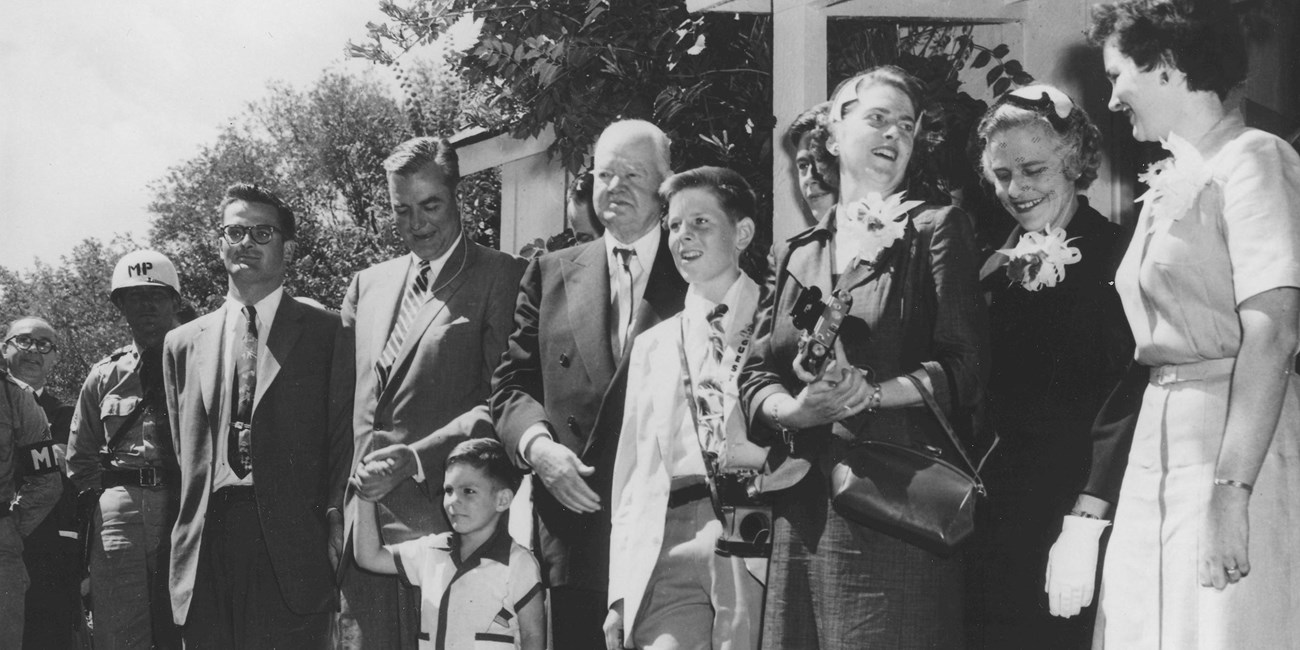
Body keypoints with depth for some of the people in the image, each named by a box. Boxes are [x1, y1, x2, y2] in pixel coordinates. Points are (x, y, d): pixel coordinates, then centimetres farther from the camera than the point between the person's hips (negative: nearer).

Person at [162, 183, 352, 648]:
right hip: (205, 554, 3)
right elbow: (182, 451, 18)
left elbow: (344, 439, 1)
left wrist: (337, 528, -9)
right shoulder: (183, 343, 17)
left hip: (291, 554, -3)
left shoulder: (327, 334, 6)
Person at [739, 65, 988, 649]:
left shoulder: (934, 231, 5)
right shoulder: (797, 252, 18)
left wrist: (872, 393, -18)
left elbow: (964, 368, -4)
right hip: (804, 505, 4)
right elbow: (758, 372, 12)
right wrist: (795, 409, -10)